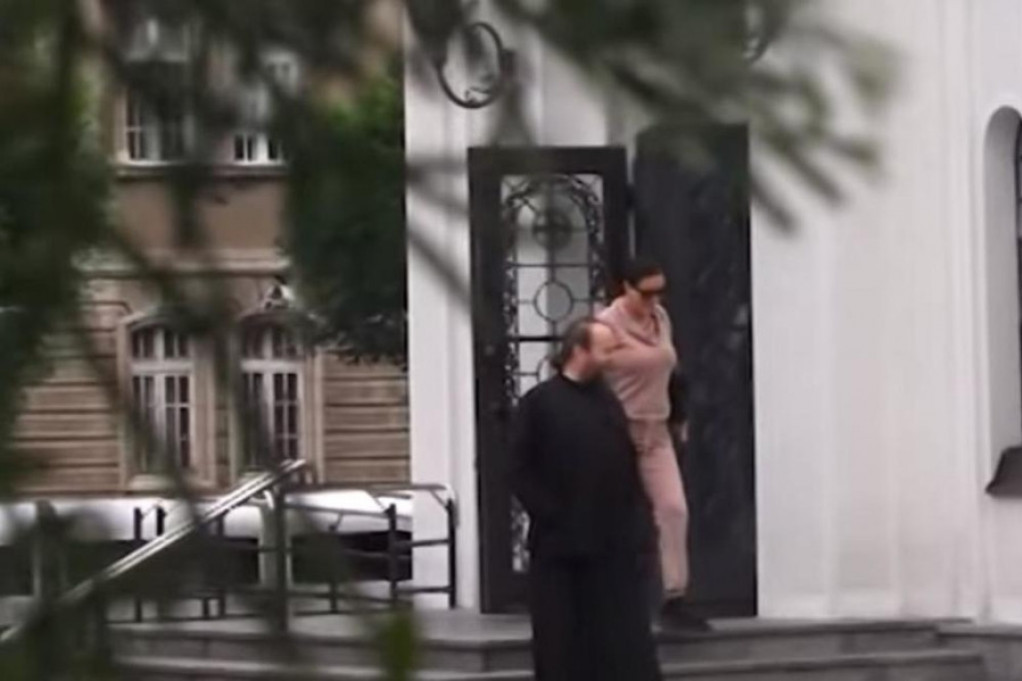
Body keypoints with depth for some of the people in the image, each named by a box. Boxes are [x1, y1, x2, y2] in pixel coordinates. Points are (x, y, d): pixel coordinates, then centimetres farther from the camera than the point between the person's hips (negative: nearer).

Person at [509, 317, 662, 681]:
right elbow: (521, 472, -7)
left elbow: (628, 464, 14)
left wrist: (639, 520, 5)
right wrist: (552, 515, -14)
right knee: (563, 642, 2)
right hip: (560, 543, -4)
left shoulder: (610, 401, 12)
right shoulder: (539, 403, -5)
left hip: (614, 542, 4)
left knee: (626, 642, 3)